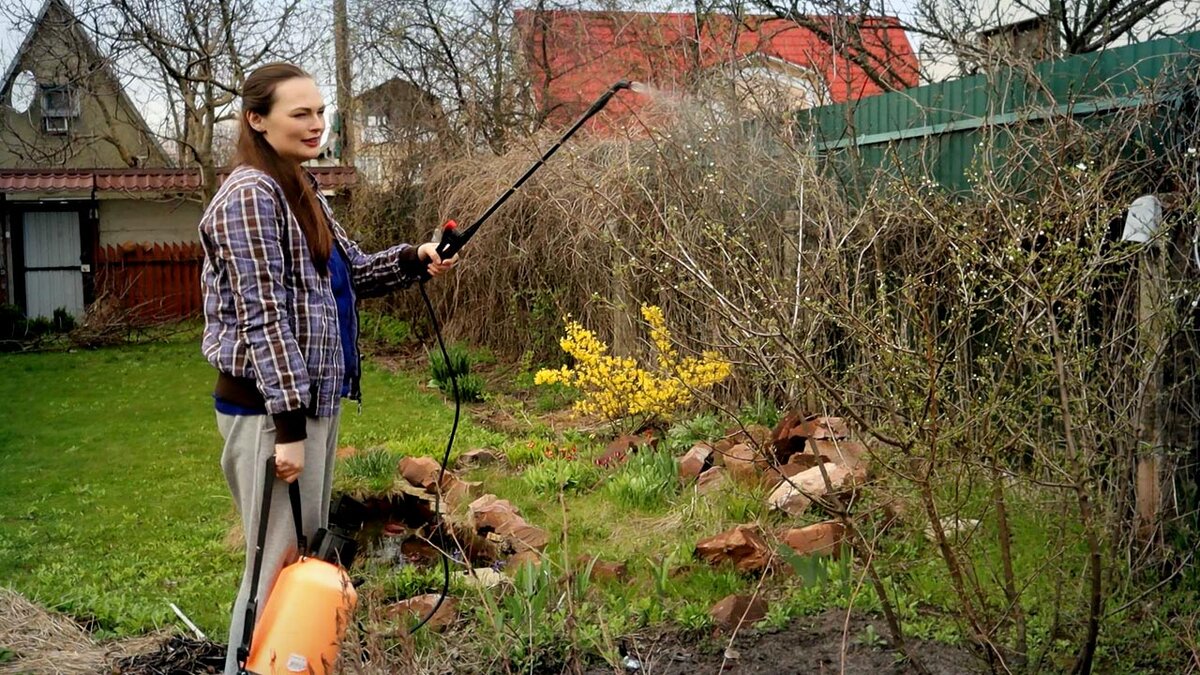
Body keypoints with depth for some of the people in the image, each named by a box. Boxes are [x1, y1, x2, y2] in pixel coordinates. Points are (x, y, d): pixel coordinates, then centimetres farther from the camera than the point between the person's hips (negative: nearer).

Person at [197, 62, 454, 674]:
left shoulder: (301, 188, 13)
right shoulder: (250, 194, -16)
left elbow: (350, 271, 18)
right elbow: (263, 315, -20)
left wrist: (413, 261, -1)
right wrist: (288, 424, -22)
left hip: (314, 396, 10)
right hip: (269, 405, -10)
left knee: (309, 552, 17)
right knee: (279, 563, -3)